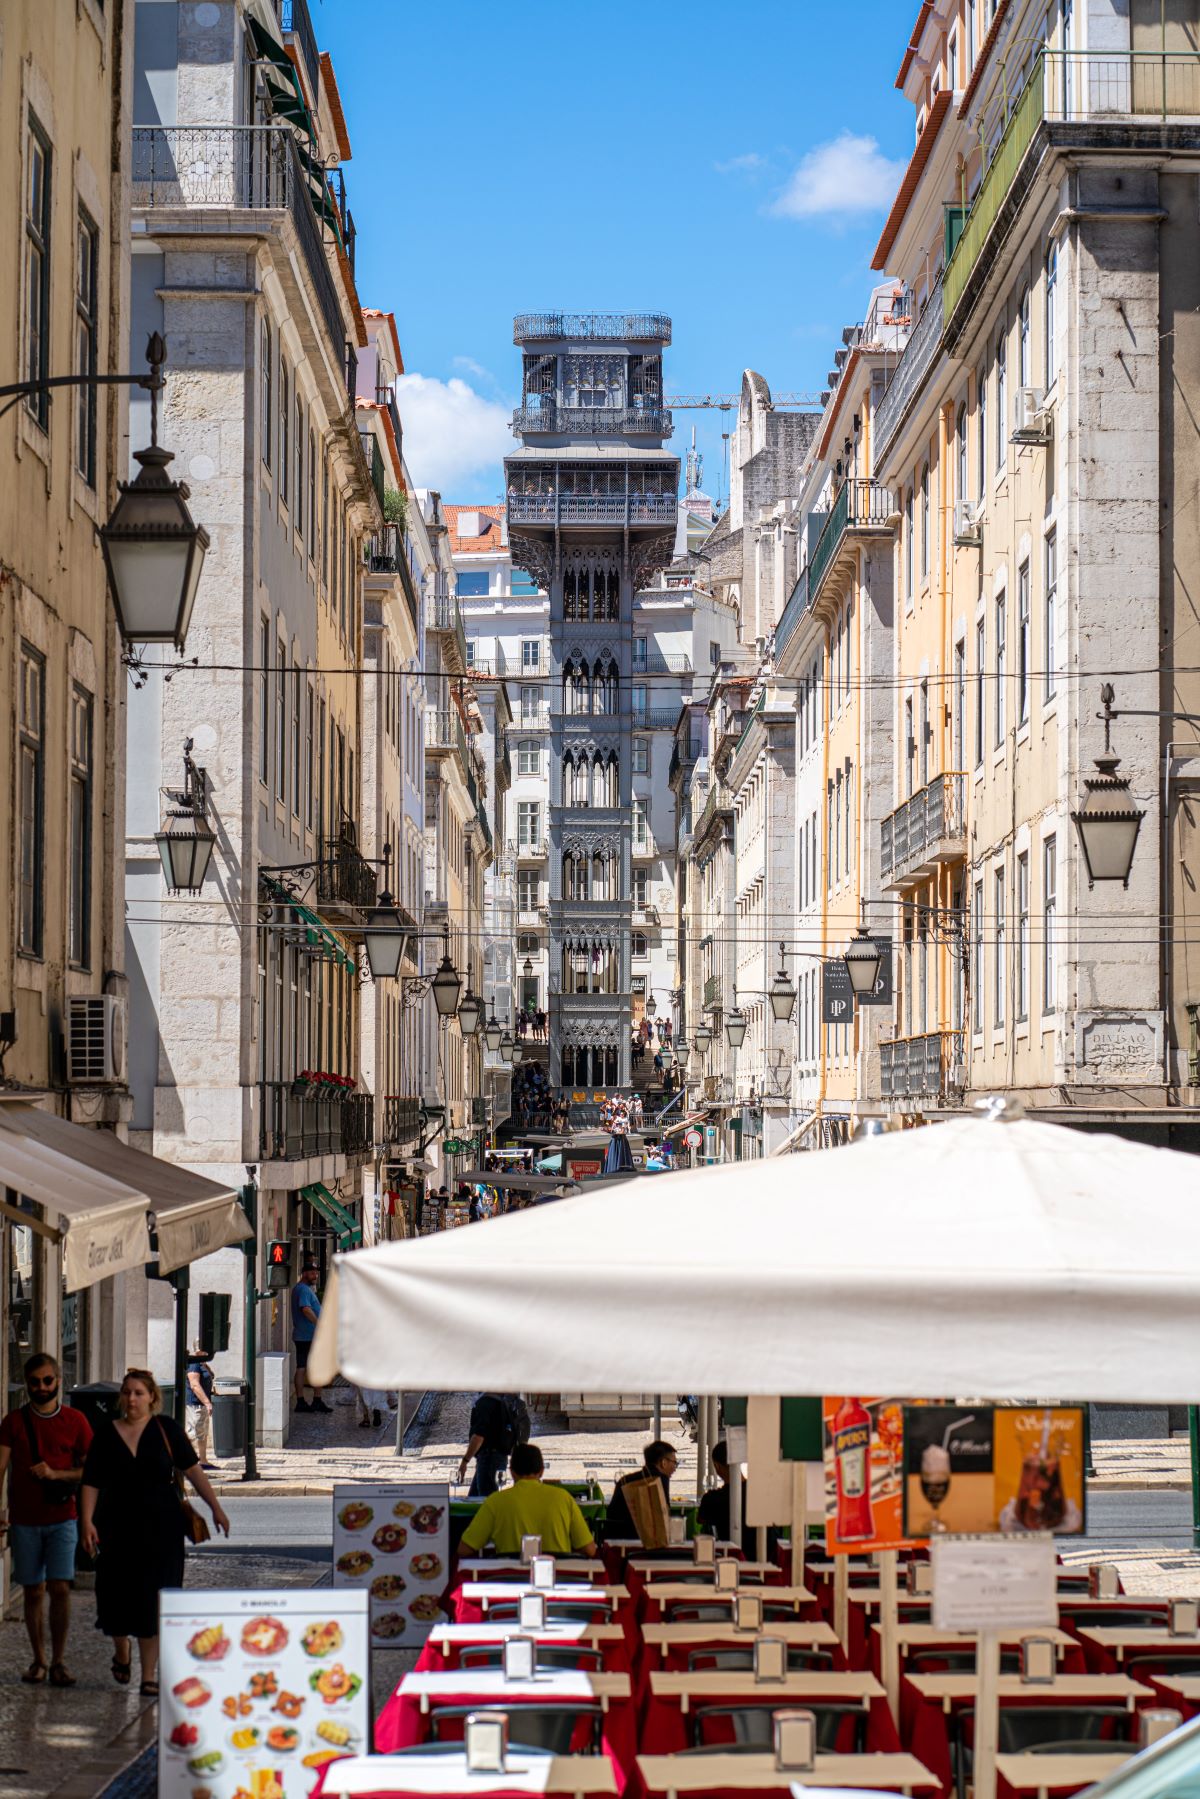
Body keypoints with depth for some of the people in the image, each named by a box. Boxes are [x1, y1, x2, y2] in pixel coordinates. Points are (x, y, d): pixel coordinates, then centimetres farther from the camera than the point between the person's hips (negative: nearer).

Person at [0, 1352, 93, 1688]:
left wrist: (55, 1474, -10)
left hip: (61, 1519, -1)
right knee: (33, 1591, 4)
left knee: (60, 1588, -9)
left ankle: (58, 1662, -1)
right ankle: (39, 1660, 15)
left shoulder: (75, 1421, 4)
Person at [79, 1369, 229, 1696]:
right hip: (118, 1528, 1)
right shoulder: (106, 1434, 2)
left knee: (153, 1600, -1)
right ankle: (122, 1652, 34)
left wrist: (215, 1508, -2)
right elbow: (91, 1483, 3)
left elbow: (192, 1470, 2)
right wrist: (87, 1522, -7)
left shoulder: (166, 1429, -1)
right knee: (117, 1596, 3)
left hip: (161, 1528, -1)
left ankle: (149, 1676, 6)